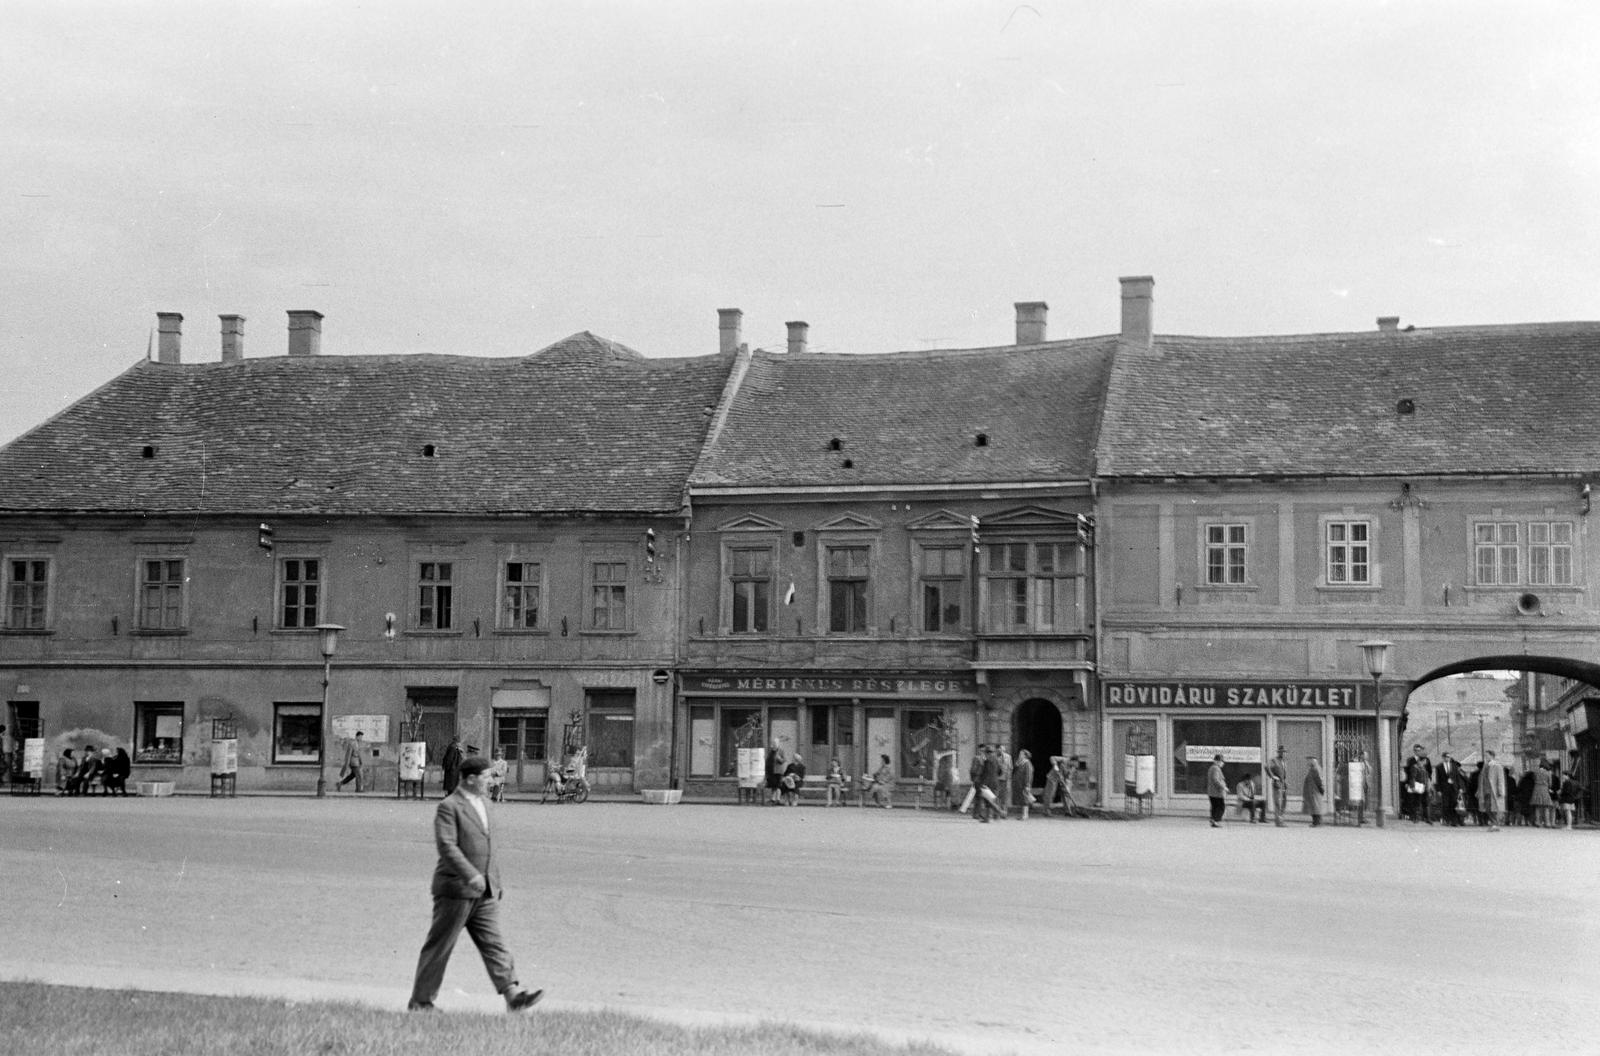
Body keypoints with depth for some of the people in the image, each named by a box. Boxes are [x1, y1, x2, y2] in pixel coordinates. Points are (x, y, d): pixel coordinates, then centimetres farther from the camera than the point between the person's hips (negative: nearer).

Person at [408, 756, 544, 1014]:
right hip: (456, 889, -7)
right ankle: (420, 1001, 11)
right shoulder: (449, 807, -11)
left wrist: (495, 880, 21)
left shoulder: (484, 803, 16)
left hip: (484, 891, 7)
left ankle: (513, 995, -11)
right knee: (439, 947, 1)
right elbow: (446, 846, -21)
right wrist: (471, 875, -29)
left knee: (494, 944, -2)